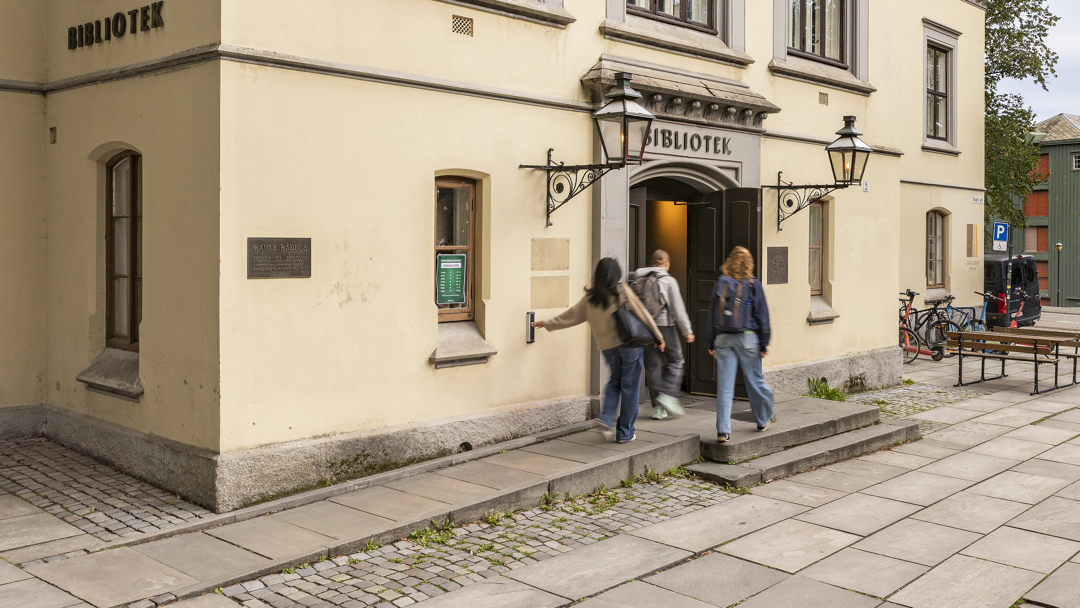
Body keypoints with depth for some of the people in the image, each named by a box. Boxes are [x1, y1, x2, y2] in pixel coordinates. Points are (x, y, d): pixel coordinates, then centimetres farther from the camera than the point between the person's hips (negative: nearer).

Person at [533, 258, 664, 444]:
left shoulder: (590, 297, 3)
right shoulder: (622, 291, -6)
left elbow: (572, 315, 11)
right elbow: (642, 314, -4)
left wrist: (547, 324, 24)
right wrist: (658, 336, 4)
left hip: (607, 347, 4)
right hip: (629, 344, -4)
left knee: (615, 381, 25)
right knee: (629, 388, 5)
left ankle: (607, 418, 7)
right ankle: (624, 433, 10)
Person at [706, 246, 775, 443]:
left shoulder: (720, 284, 3)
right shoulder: (753, 285, -4)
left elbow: (712, 315, 7)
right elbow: (762, 315, -4)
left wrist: (712, 343, 13)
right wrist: (764, 343, 1)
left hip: (723, 338, 2)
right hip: (747, 338, -2)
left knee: (724, 386, 0)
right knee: (755, 381, 14)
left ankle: (723, 430, -4)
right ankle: (764, 419, 33)